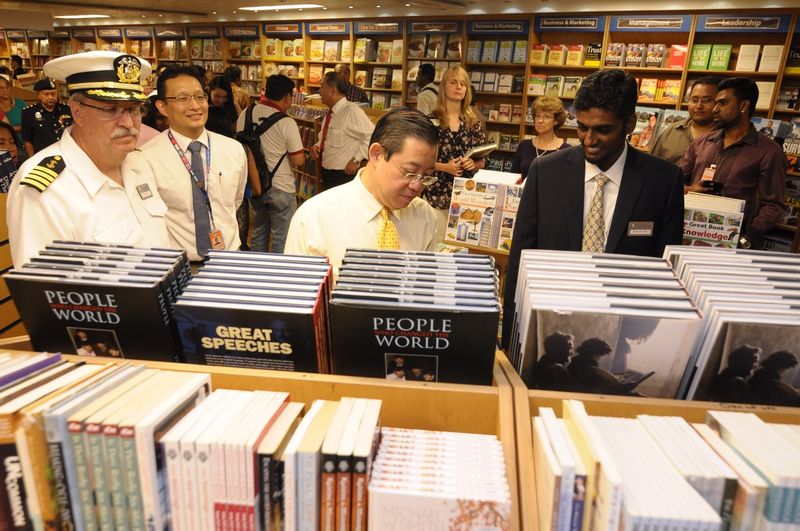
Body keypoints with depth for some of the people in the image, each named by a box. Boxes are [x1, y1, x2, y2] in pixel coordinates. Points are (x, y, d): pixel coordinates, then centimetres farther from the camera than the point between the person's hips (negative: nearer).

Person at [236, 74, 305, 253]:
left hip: (255, 186, 6)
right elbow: (298, 161, -15)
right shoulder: (287, 123, -17)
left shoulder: (245, 114, -2)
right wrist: (299, 144, 5)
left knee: (257, 234, 21)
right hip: (281, 189, -6)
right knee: (281, 241, 6)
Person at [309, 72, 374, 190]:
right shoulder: (330, 114, 8)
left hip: (344, 175, -8)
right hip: (327, 173, 8)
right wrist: (316, 146, 1)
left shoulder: (352, 111, -18)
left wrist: (355, 160, -20)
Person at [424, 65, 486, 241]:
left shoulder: (473, 121, 8)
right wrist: (445, 167, -16)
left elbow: (482, 161, 12)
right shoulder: (432, 120, -2)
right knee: (436, 241, -1)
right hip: (436, 192, -3)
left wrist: (473, 164, -9)